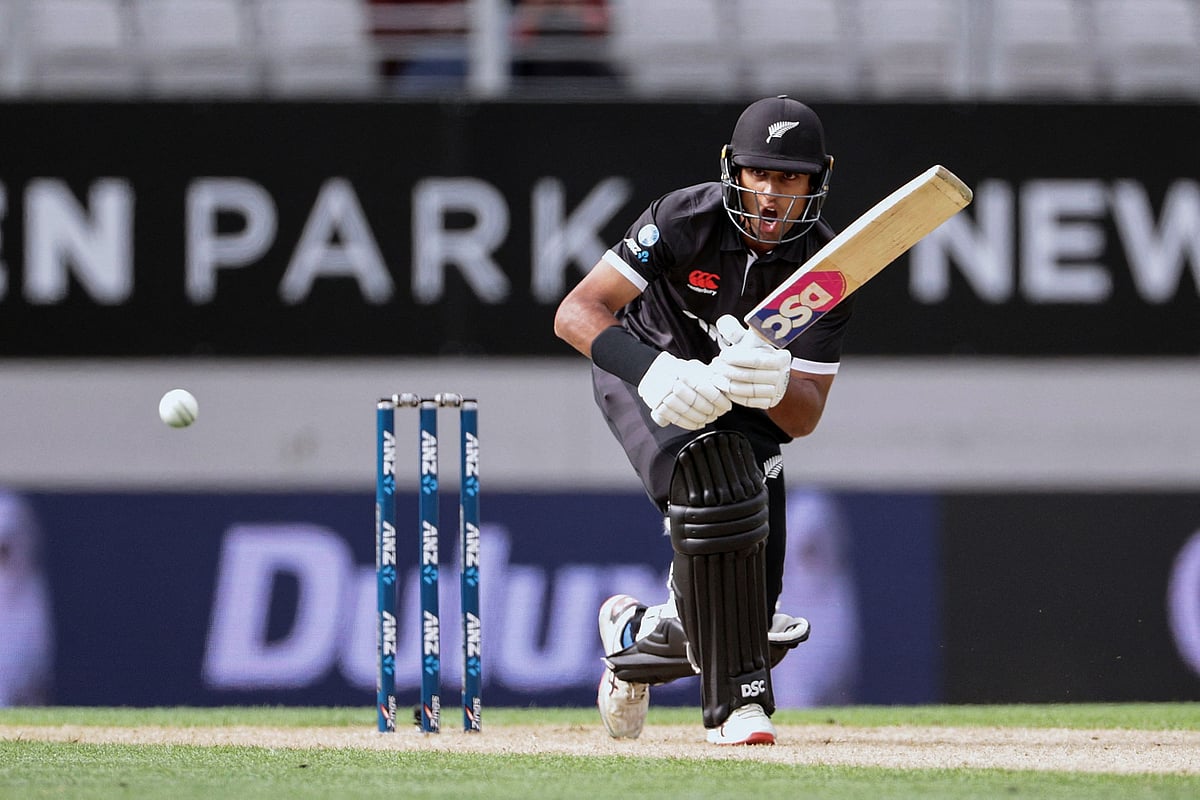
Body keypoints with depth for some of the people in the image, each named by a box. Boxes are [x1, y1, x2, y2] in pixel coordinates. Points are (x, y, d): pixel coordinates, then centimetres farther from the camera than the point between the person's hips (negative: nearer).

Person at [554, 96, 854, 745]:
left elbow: (805, 417, -21)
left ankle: (637, 631, 34)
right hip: (645, 371, -3)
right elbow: (575, 313, -29)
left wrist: (773, 384, -45)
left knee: (753, 612, -3)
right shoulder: (686, 218, -25)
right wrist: (654, 372, -46)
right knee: (714, 480, -37)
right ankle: (736, 701, -31)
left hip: (746, 408, 3)